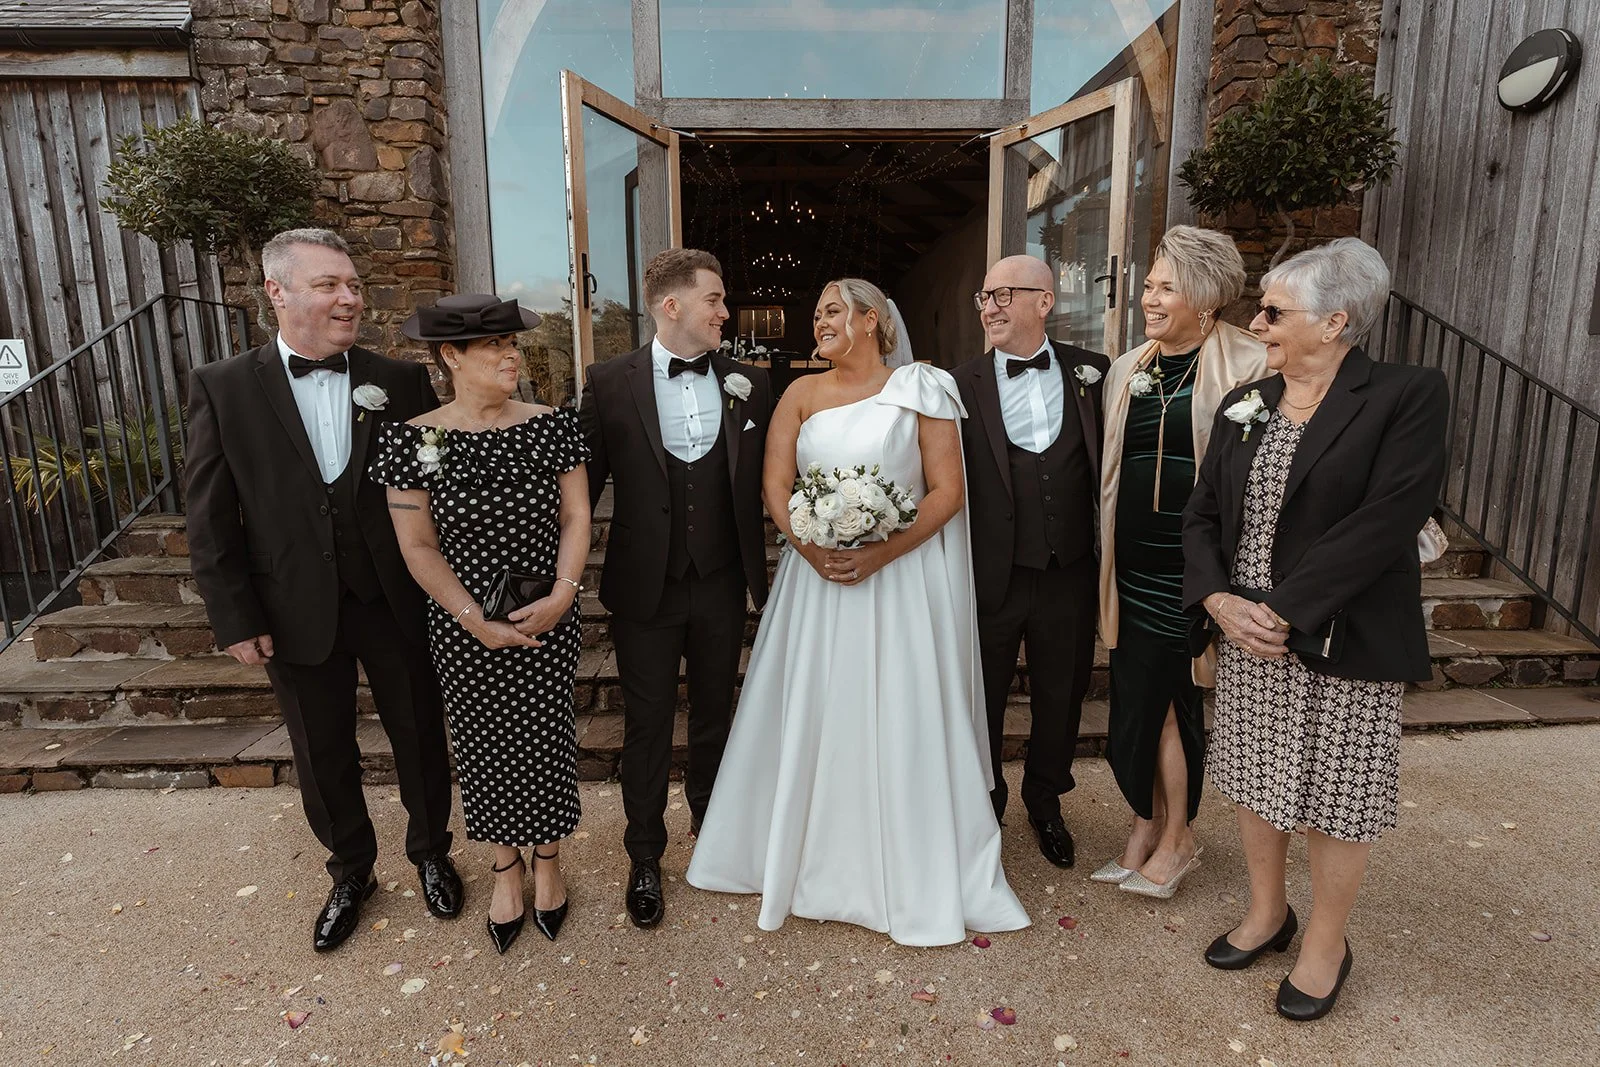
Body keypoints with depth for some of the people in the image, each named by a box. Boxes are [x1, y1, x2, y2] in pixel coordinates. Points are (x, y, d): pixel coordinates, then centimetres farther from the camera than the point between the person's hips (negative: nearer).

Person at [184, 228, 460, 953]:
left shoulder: (401, 382, -4)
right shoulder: (221, 388, -5)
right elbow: (210, 519, -3)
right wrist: (236, 620, -6)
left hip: (396, 601, 0)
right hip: (297, 613, 0)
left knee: (419, 736, 15)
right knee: (323, 756, 18)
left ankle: (430, 852, 42)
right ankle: (350, 870, 44)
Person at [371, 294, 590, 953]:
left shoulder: (552, 425, -6)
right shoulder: (415, 440, -9)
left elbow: (575, 517, -3)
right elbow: (418, 546, -7)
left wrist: (562, 593, -15)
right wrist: (475, 620, -13)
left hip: (548, 622, 1)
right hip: (464, 628, -1)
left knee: (545, 737, 12)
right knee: (484, 744, 13)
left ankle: (547, 859, 37)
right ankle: (506, 866, 37)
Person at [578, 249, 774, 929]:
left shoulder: (749, 385, -1)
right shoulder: (610, 383, -7)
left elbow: (764, 482, 2)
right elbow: (584, 484, -3)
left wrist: (759, 573, -4)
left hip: (722, 586, 2)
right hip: (645, 588, -2)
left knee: (715, 712, 20)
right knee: (647, 724, 11)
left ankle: (709, 819, 46)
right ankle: (645, 858, 32)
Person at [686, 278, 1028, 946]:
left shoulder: (919, 391, 0)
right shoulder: (801, 394, 9)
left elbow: (948, 491, -6)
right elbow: (775, 486, 2)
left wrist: (882, 554, -17)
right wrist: (812, 549, -15)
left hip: (902, 579, -3)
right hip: (816, 577, 3)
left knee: (902, 721, 3)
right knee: (814, 717, 9)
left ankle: (913, 873, 23)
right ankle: (815, 861, 30)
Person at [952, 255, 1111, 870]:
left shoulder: (1092, 373, 1)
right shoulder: (962, 386, -5)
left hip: (1069, 577, 2)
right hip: (991, 580, -1)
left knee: (1061, 699, 18)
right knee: (982, 702, 14)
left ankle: (1045, 803, 44)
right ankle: (983, 806, 40)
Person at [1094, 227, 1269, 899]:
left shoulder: (1247, 366, -6)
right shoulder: (1127, 370, 10)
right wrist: (1107, 559, 14)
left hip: (1194, 565, -4)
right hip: (1135, 563, 5)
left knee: (1178, 698, 5)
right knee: (1136, 699, 10)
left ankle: (1175, 839, 24)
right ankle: (1145, 825, 28)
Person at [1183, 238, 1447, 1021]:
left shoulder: (1407, 397, -9)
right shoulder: (1244, 405, 7)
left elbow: (1387, 519, -20)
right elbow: (1202, 514, 5)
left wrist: (1284, 611, -22)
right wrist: (1218, 600, -12)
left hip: (1342, 642, -5)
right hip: (1245, 634, 5)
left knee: (1334, 795, 9)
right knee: (1257, 780, 16)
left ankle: (1326, 945, 31)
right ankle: (1267, 912, 39)